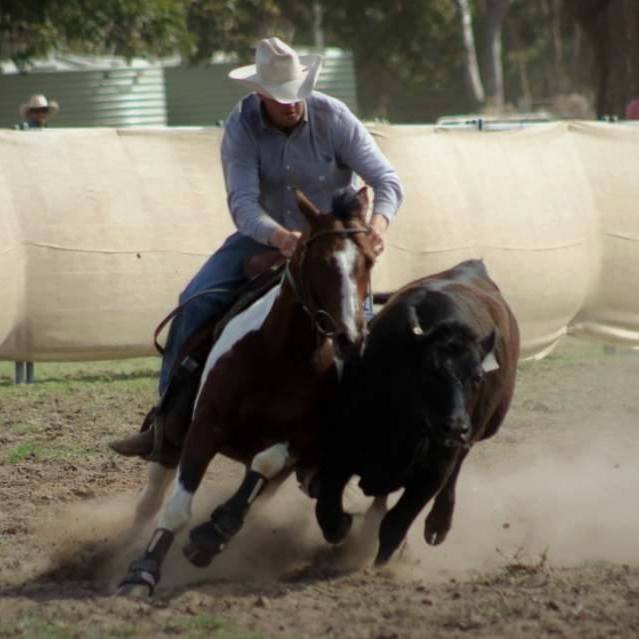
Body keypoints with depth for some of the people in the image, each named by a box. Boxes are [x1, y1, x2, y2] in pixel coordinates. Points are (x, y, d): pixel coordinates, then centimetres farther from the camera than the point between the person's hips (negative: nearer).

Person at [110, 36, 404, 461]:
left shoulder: (334, 118, -17)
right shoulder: (242, 127, -16)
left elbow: (388, 182, -17)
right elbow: (243, 202, -25)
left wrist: (379, 221, -41)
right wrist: (280, 237, -46)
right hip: (264, 238, 1)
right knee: (197, 304, -18)